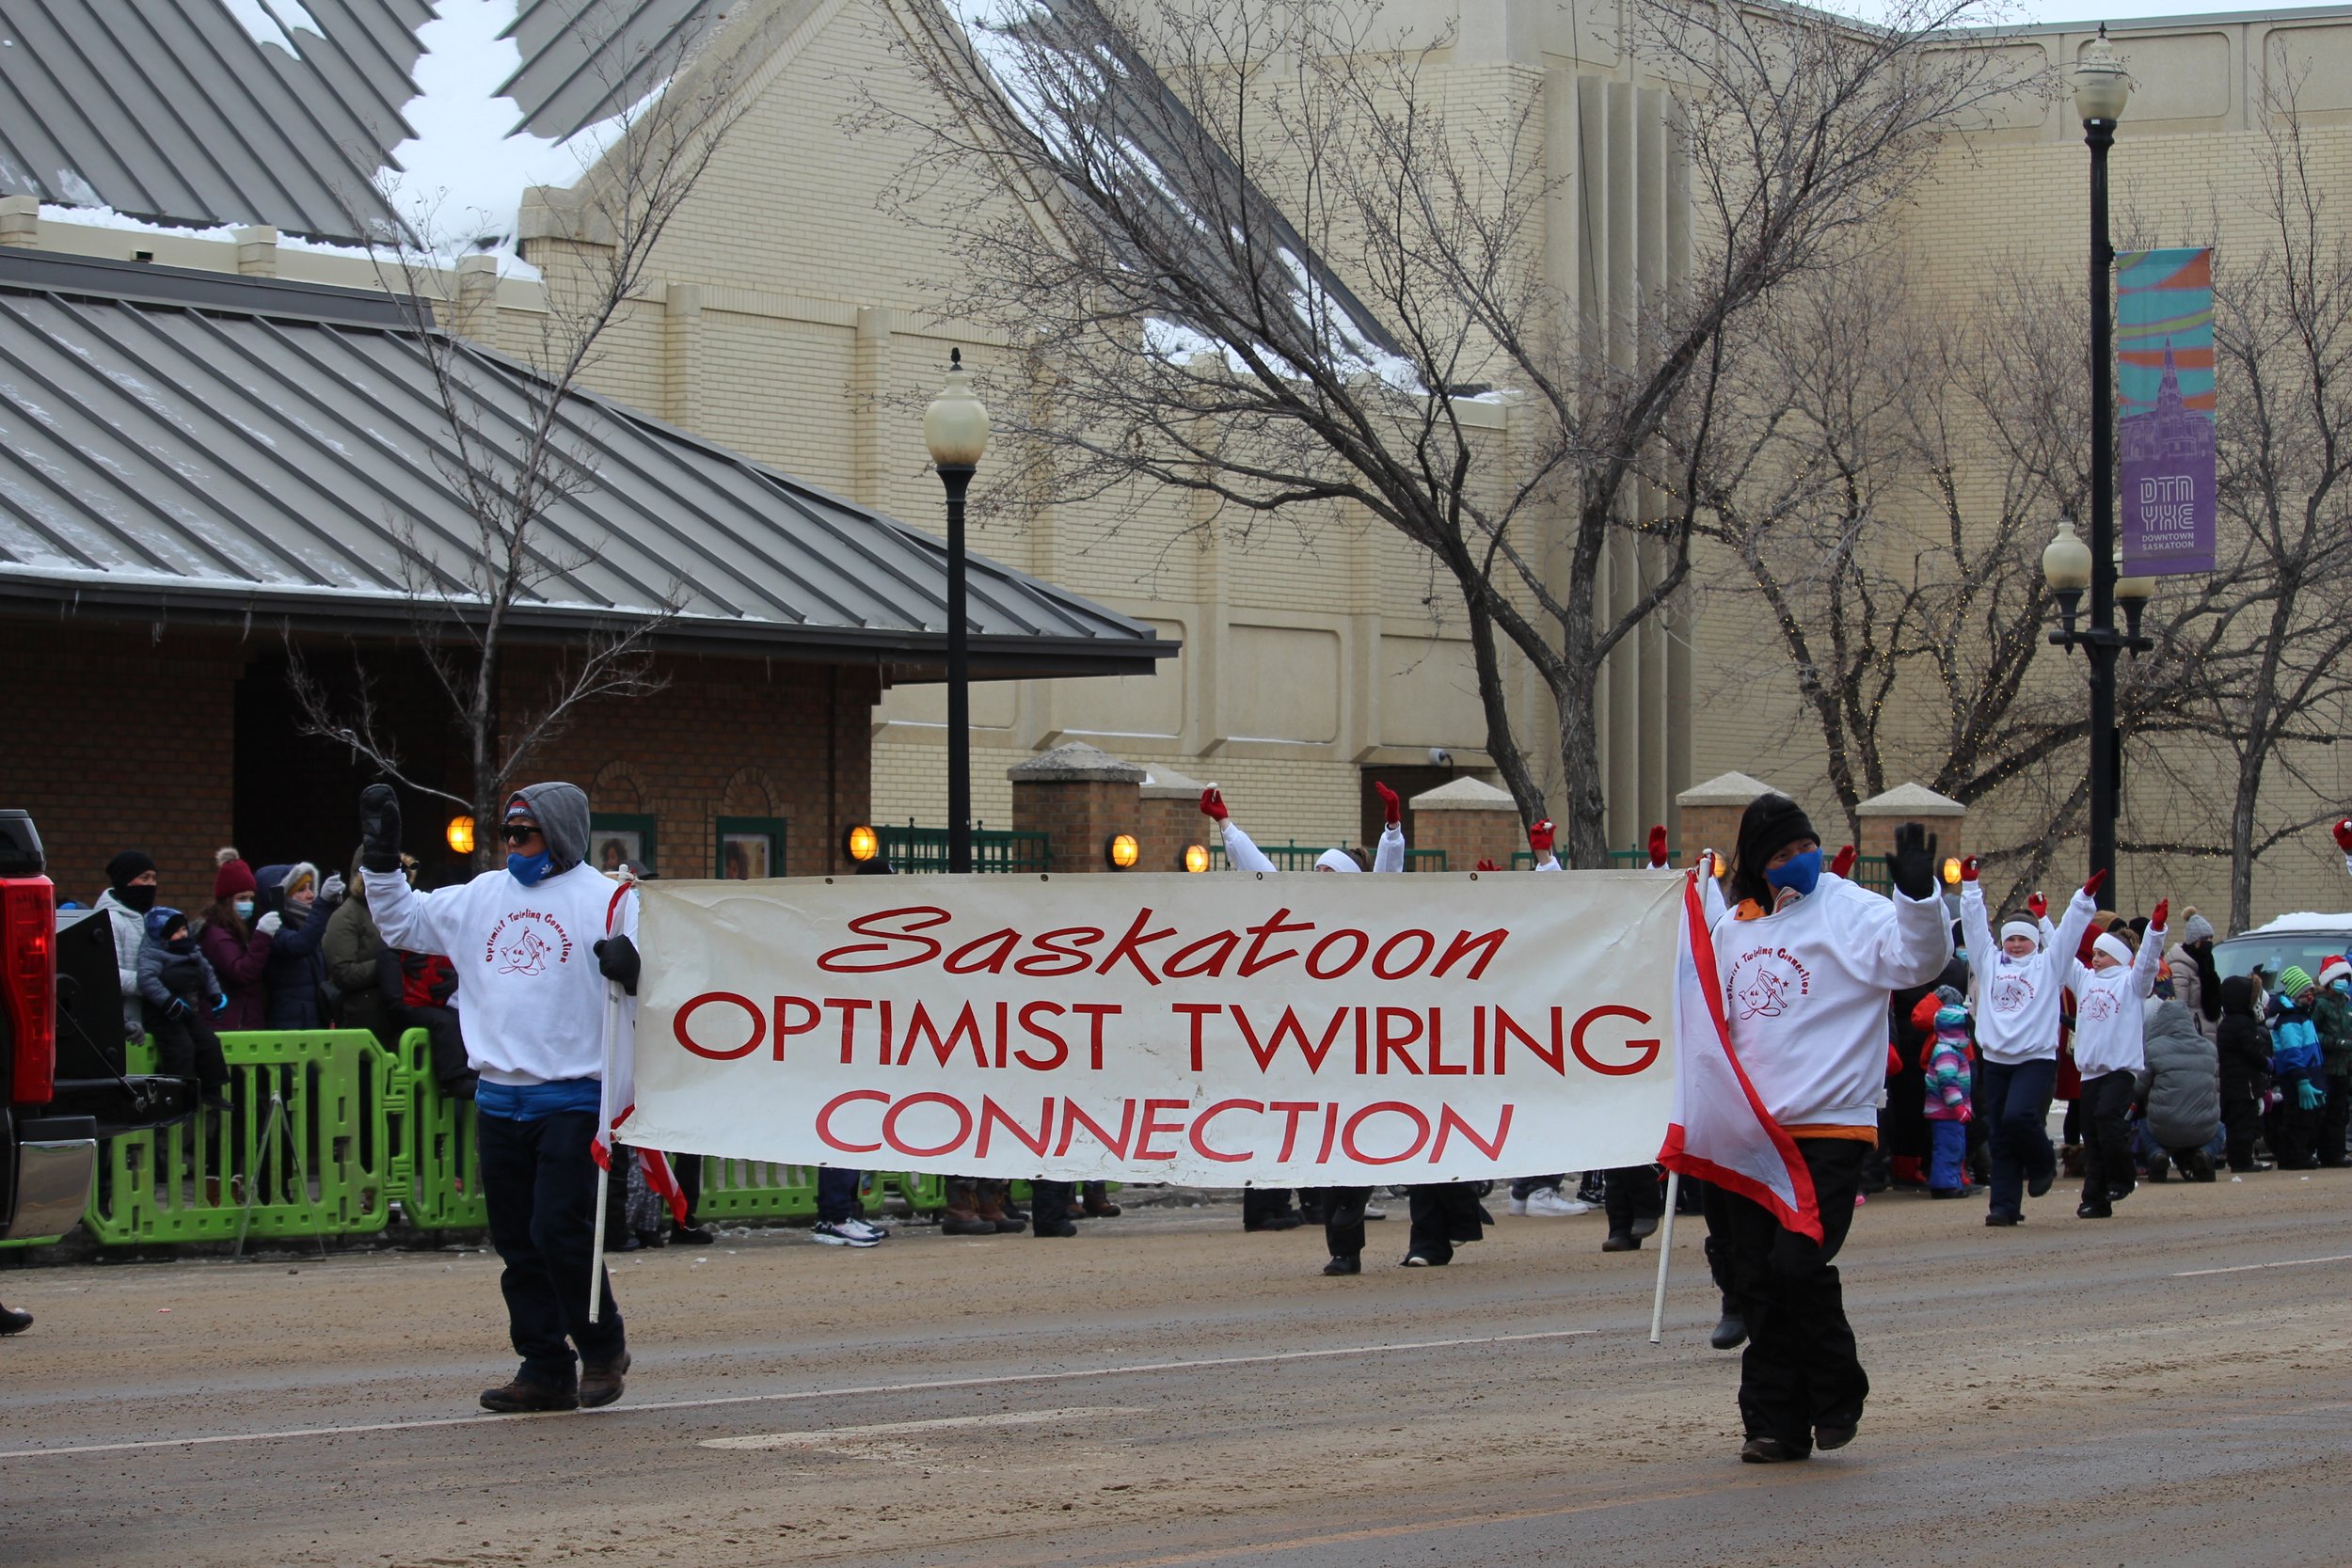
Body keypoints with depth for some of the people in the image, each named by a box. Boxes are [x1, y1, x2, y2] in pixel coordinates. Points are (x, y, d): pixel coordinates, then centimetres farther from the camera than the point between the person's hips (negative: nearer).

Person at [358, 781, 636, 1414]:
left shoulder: (606, 900, -3)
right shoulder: (481, 897, 14)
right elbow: (402, 921, 24)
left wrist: (631, 963, -30)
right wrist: (381, 859, 14)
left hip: (573, 1100, -6)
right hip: (499, 1097, 6)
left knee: (560, 1231, -11)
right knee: (518, 1243, 8)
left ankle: (604, 1348, 10)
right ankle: (545, 1368, 15)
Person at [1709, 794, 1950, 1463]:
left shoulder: (1851, 912, -5)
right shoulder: (1733, 927, 14)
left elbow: (1918, 958, -22)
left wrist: (1918, 894, -38)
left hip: (1829, 1130, -6)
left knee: (1799, 1265, -16)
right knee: (1759, 1280, 5)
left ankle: (1838, 1396, 6)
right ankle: (1774, 1422, 12)